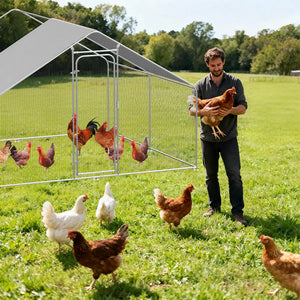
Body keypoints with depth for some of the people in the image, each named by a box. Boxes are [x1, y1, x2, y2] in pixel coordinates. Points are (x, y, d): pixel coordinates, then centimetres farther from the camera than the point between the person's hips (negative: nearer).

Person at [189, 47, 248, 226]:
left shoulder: (234, 82, 3)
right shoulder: (200, 85, 5)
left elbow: (243, 107, 0)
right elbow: (192, 109, 0)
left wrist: (230, 110, -22)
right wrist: (204, 111, -22)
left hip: (229, 137, -2)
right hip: (208, 137, 2)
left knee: (234, 174, -8)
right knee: (211, 175, 12)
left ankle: (238, 211, -3)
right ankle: (214, 206, 27)